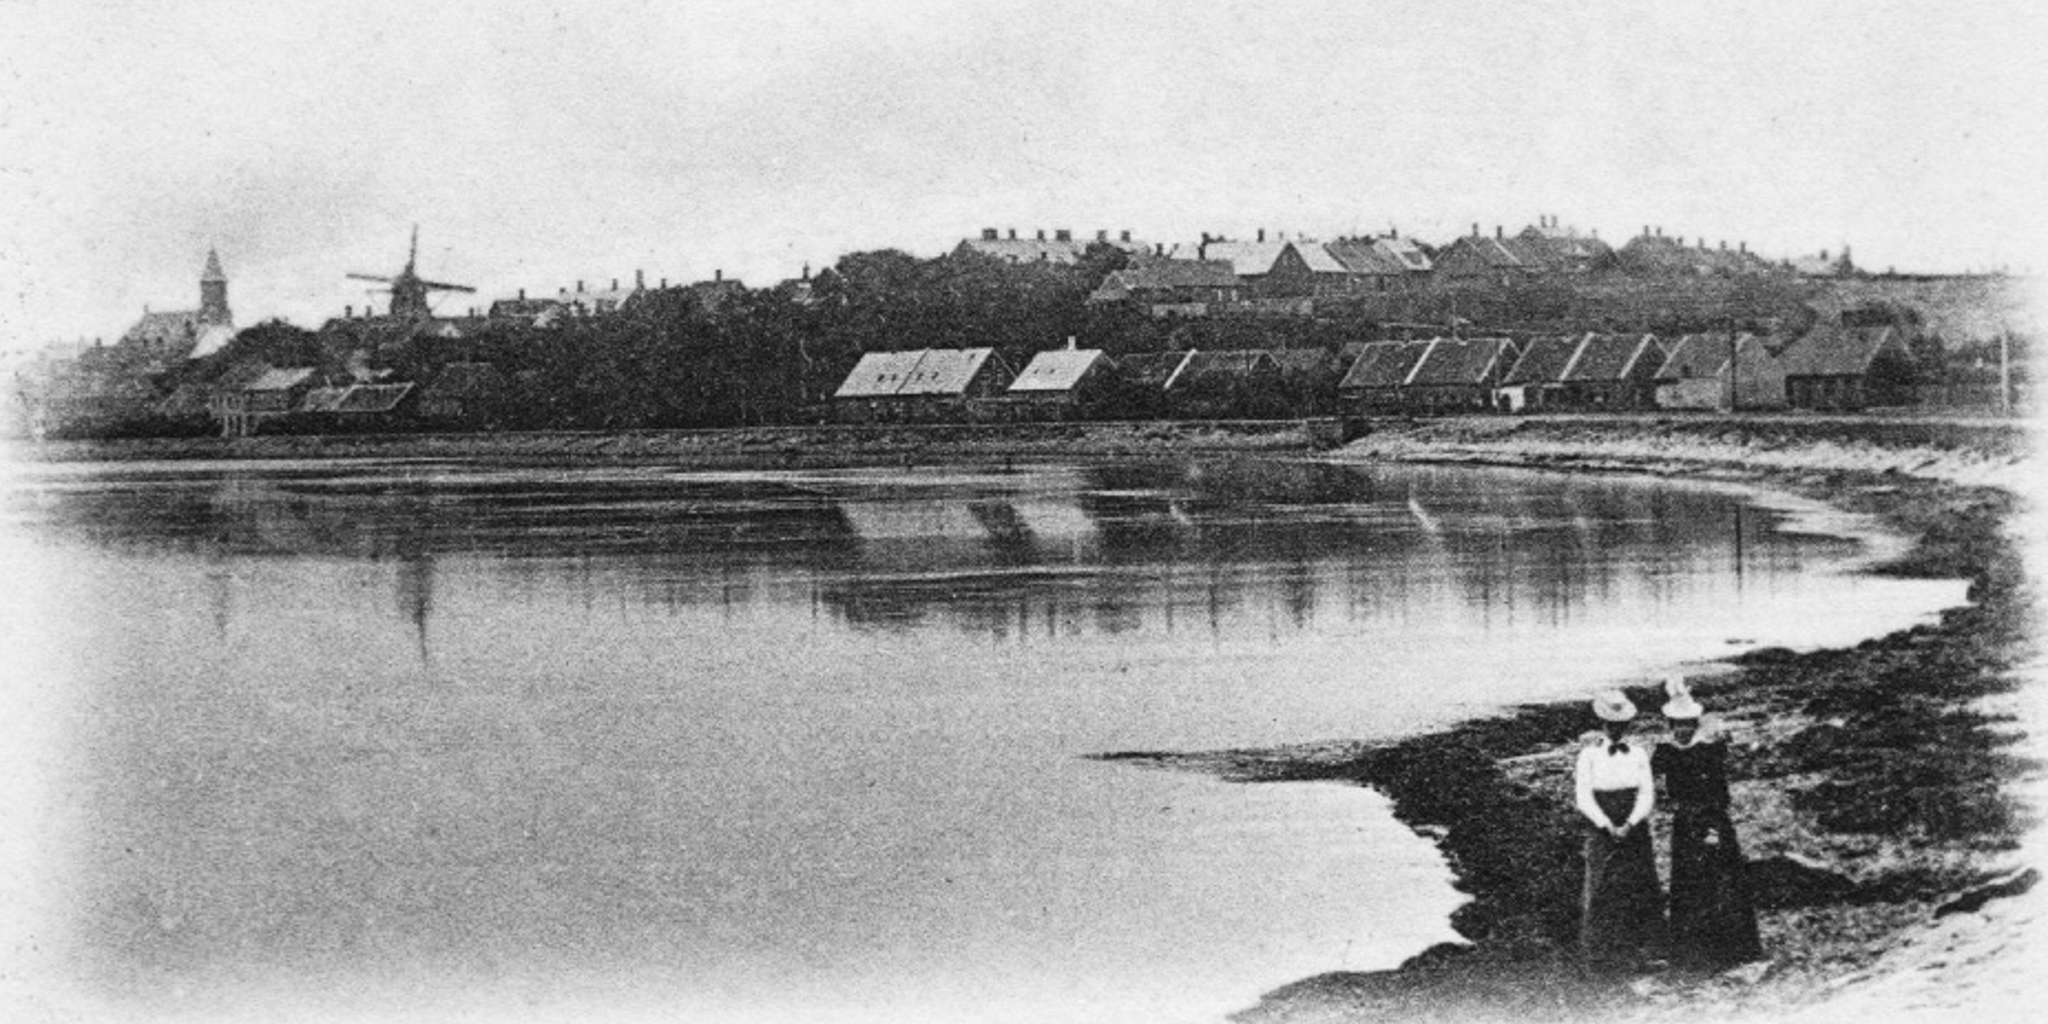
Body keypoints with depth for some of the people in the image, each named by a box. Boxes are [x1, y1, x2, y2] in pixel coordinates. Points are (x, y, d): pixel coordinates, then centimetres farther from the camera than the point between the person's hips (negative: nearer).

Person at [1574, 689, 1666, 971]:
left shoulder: (1639, 754, 4)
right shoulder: (1589, 755, -2)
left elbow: (1647, 794, 0)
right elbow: (1584, 799, -6)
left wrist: (1629, 825, -14)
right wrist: (1609, 826, -15)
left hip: (1635, 829, 2)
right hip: (1600, 830, -2)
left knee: (1640, 885, 0)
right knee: (1603, 889, -2)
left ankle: (1642, 947, 9)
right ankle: (1602, 952, 6)